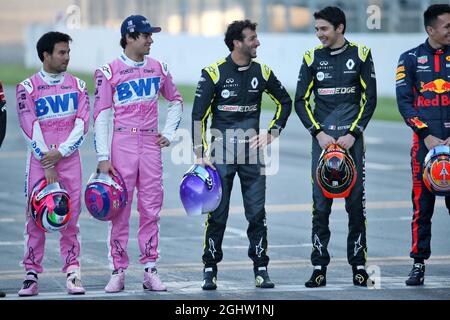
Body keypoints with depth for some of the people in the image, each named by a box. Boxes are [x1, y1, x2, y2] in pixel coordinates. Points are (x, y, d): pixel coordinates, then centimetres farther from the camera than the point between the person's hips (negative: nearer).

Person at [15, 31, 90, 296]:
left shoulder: (77, 86, 9)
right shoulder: (27, 88, 0)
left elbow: (82, 124, 2)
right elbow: (31, 128, -6)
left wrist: (60, 153, -10)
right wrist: (47, 164, -11)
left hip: (69, 160, 2)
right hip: (39, 161, -2)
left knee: (71, 217, 0)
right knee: (36, 218, -3)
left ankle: (73, 273, 3)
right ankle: (32, 275, 0)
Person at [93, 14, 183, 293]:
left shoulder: (158, 69, 10)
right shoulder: (109, 72, -2)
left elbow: (176, 101, 23)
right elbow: (101, 116, -4)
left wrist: (169, 133, 10)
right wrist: (103, 157, -10)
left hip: (151, 145, 3)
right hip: (122, 143, -3)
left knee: (151, 209, 4)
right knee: (119, 209, -2)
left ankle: (150, 270, 9)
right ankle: (118, 272, 3)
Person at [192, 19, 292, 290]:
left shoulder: (261, 72, 4)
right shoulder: (214, 72, -6)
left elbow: (285, 102, 19)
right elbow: (199, 114, -4)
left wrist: (273, 133, 9)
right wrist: (200, 154, -9)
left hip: (252, 150, 3)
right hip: (221, 152, -3)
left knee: (257, 213, 2)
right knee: (217, 214, 0)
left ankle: (261, 268, 10)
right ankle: (210, 270, 9)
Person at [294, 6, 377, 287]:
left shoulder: (360, 55, 3)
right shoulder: (313, 58, 6)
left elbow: (370, 98, 2)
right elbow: (301, 101, 7)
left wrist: (353, 133, -7)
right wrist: (318, 133, -5)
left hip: (351, 139, -1)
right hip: (323, 139, 1)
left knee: (356, 201, 0)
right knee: (321, 204, -2)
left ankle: (359, 265, 8)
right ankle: (320, 267, 2)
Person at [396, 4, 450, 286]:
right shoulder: (411, 59, 5)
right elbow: (404, 102, 0)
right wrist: (427, 136, -9)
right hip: (425, 141, -1)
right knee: (422, 205, 0)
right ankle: (419, 264, 7)